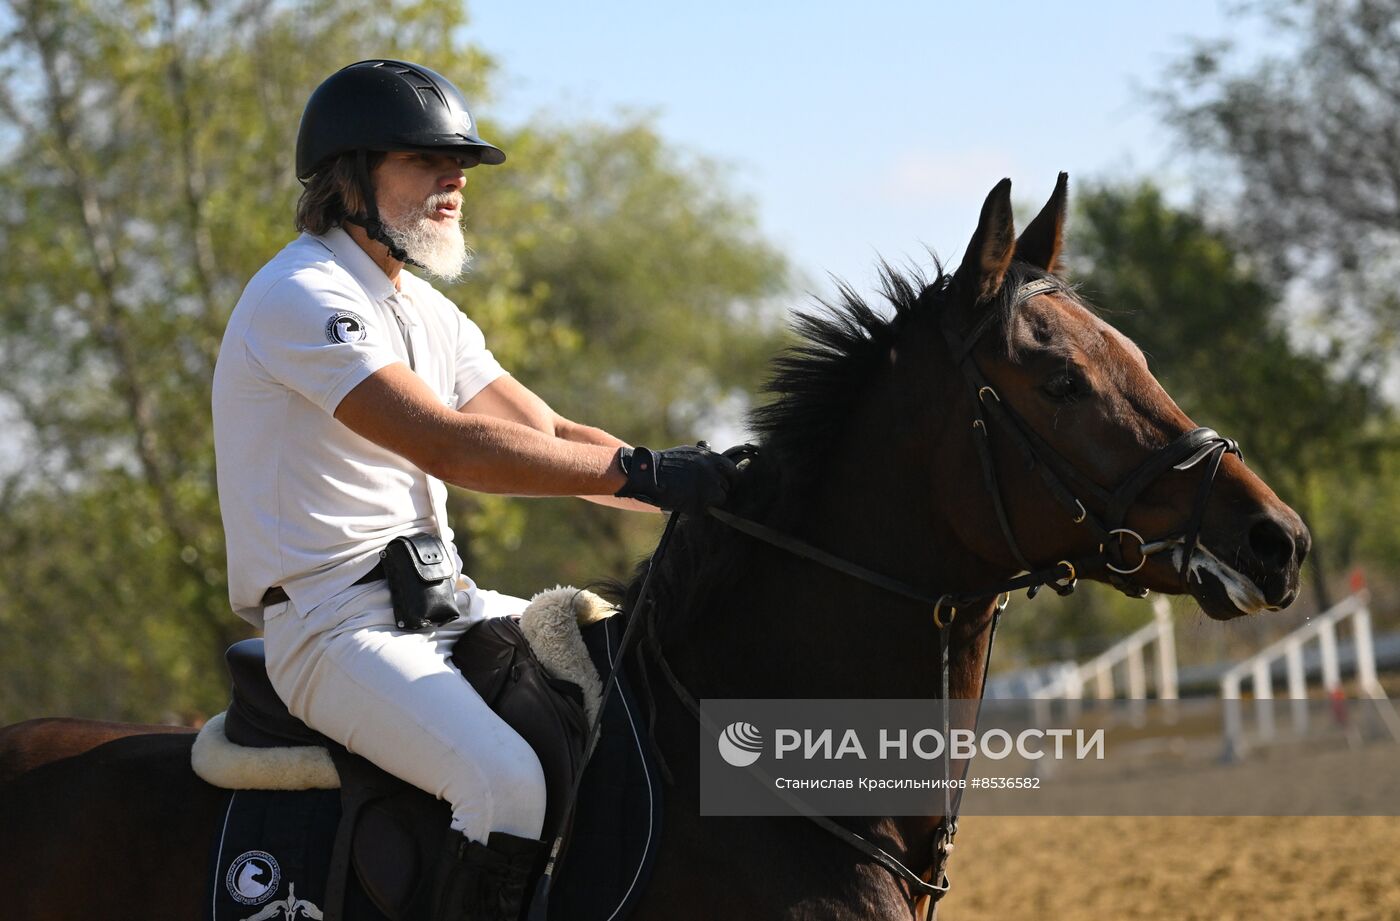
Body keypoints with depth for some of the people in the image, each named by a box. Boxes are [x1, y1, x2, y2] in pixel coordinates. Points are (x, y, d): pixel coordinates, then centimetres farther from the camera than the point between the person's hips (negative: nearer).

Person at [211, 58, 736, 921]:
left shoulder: (423, 310, 18)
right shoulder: (304, 298, -15)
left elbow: (550, 435, 12)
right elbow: (450, 444, -25)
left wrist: (705, 485, -3)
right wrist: (638, 471, -28)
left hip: (438, 603, 10)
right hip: (336, 625, -10)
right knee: (510, 782, -31)